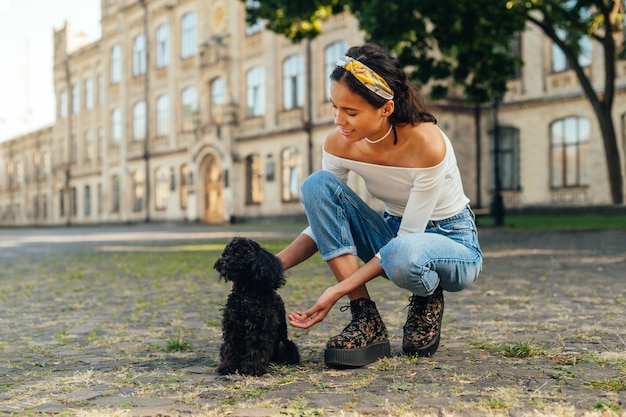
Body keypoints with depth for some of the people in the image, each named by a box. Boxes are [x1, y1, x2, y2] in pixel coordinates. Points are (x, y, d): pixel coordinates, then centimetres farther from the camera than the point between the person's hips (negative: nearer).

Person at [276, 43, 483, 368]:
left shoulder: (427, 144, -29)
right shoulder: (339, 143, -14)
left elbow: (409, 236, -26)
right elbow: (323, 218, -6)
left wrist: (338, 290, -31)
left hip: (453, 245, -5)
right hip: (394, 235, 5)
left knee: (404, 253, -43)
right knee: (317, 184, -21)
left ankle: (428, 300, -3)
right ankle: (366, 321, -20)